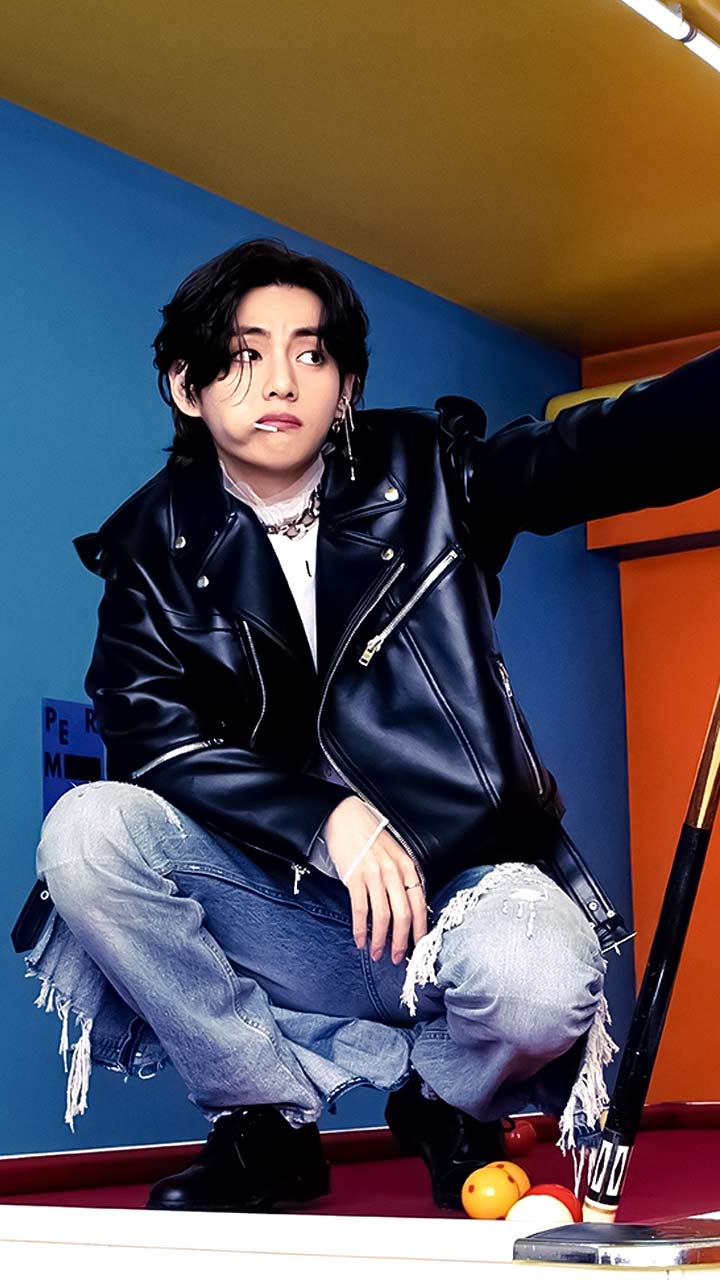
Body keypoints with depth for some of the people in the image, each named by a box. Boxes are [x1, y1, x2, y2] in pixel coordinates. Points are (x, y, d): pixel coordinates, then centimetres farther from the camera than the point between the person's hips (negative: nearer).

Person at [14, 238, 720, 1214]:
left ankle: (447, 1105, 6)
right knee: (85, 830, -24)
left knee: (538, 981, -35)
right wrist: (327, 820, -25)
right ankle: (269, 1123, -6)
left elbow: (620, 445, -14)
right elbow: (152, 736, -11)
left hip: (460, 885, -1)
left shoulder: (424, 480, 0)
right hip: (285, 909, 1)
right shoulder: (157, 548, 2)